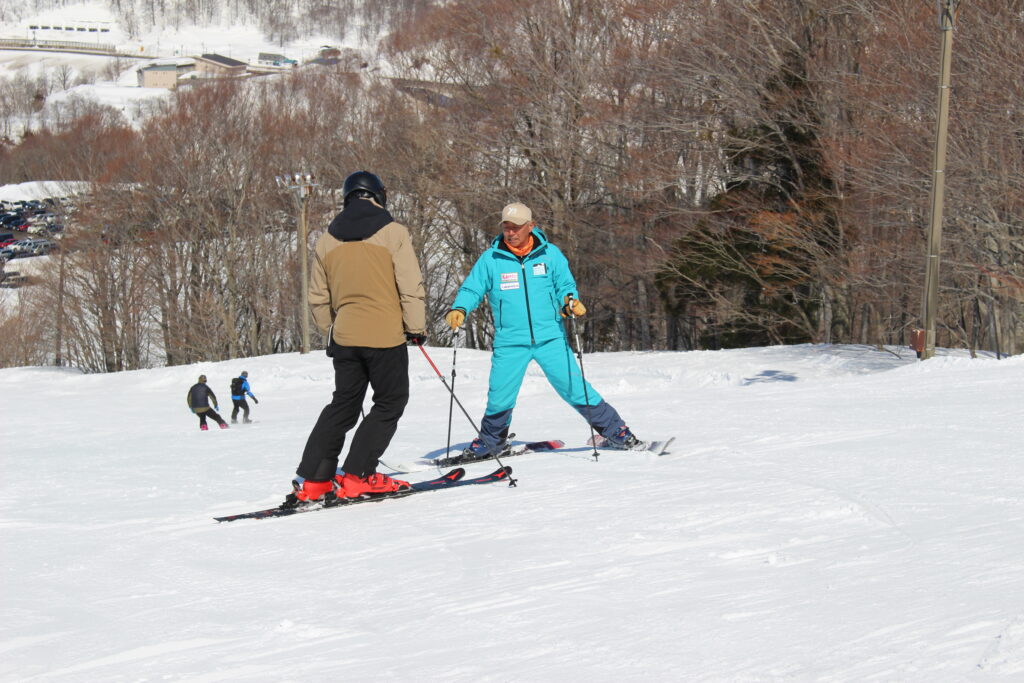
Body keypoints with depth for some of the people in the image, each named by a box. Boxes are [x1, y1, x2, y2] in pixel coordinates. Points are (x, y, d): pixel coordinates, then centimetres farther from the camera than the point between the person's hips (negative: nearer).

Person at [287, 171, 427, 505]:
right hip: (386, 335, -5)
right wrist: (417, 327, 1)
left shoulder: (327, 240, 8)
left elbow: (318, 298, 13)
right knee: (390, 403, 7)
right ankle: (356, 476, -2)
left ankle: (311, 480, 7)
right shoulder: (393, 233, -5)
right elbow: (410, 286, -8)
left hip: (344, 336, 5)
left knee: (343, 404, 14)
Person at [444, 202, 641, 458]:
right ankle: (491, 442, 25)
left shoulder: (550, 254, 3)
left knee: (575, 388, -5)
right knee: (499, 397, -2)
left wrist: (571, 302, -13)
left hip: (550, 338, 0)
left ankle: (615, 431, 9)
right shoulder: (490, 259, 2)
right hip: (510, 342, 0)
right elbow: (472, 289, 3)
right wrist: (459, 309, -17)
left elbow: (565, 286, 9)